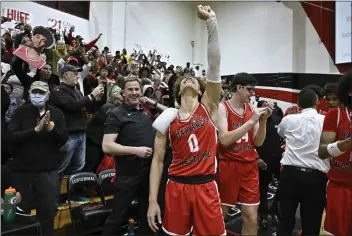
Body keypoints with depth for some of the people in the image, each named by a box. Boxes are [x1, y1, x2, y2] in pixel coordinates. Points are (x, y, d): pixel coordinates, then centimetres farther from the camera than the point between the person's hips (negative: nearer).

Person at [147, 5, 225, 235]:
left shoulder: (208, 106, -1)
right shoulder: (168, 118, 0)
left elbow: (214, 65, -12)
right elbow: (158, 160, 2)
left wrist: (211, 21, -18)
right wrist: (153, 200, -2)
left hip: (206, 186, 0)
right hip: (177, 186, 1)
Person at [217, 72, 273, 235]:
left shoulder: (252, 109, 7)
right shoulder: (222, 108, -7)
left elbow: (258, 142, 6)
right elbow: (224, 140, -20)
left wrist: (263, 120, -9)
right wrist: (252, 121, -21)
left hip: (249, 166, 4)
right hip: (228, 166, -4)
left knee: (251, 218, 7)